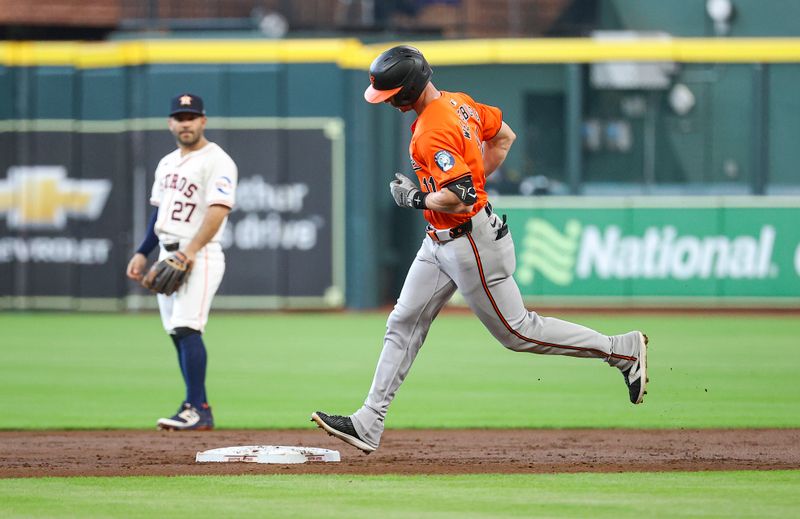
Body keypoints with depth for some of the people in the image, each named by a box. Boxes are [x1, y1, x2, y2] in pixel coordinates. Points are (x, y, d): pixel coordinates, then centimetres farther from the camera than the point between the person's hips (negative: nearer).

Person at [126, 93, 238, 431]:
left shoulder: (217, 162, -9)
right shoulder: (167, 163, 18)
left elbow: (218, 210, -20)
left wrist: (192, 250, -30)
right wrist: (143, 253, 19)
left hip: (200, 256, -9)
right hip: (168, 256, 9)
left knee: (187, 329, -18)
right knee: (177, 333, 7)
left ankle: (197, 410, -20)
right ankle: (197, 408, 11)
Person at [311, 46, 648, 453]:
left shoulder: (432, 135, -26)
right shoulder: (458, 102, 4)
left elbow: (459, 199, -32)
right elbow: (503, 137, 17)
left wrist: (415, 198, -16)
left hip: (470, 243, -10)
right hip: (440, 243, 10)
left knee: (515, 332, 1)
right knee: (404, 324, 9)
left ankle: (624, 350, 11)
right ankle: (368, 425, 11)